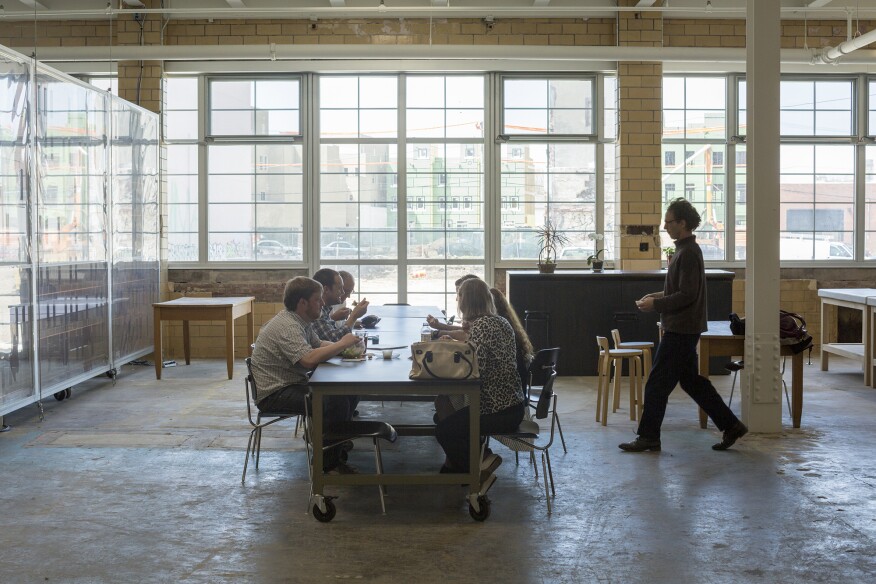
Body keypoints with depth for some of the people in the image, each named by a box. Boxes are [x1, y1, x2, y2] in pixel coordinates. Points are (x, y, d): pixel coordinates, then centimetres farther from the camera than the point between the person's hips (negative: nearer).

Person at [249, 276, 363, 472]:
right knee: (337, 401, -24)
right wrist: (342, 344, -23)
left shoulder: (301, 321, 11)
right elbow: (309, 359, -34)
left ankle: (337, 445, 15)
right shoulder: (287, 326, -22)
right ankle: (327, 464, -12)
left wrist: (341, 346, -1)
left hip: (293, 385, 11)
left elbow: (318, 345, 18)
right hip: (274, 394, -11)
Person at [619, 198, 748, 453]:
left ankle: (648, 437, 7)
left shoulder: (689, 254, -18)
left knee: (657, 383, -2)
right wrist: (658, 296, 11)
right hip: (683, 328, 10)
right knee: (692, 381, 15)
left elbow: (687, 295, -22)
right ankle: (730, 425, 20)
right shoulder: (686, 249, 14)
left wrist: (656, 304, -16)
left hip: (681, 330, -10)